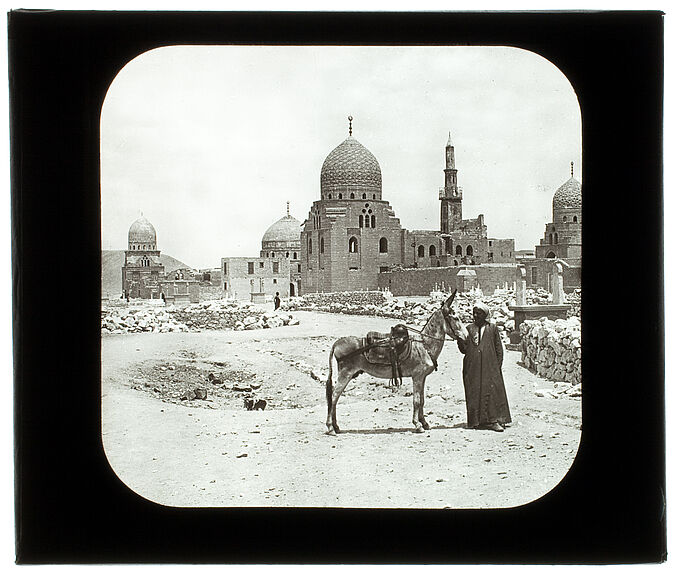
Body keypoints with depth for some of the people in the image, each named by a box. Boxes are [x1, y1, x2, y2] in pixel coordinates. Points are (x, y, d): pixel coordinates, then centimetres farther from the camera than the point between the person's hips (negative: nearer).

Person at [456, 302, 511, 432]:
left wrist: (498, 365, -2)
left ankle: (494, 420, -9)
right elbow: (464, 349, 7)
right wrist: (459, 339, -11)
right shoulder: (469, 329, 10)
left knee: (492, 391, -7)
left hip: (489, 366, -2)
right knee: (474, 393, 1)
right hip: (472, 367, 2)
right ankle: (477, 421, 7)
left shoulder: (492, 328, 5)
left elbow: (499, 348, 5)